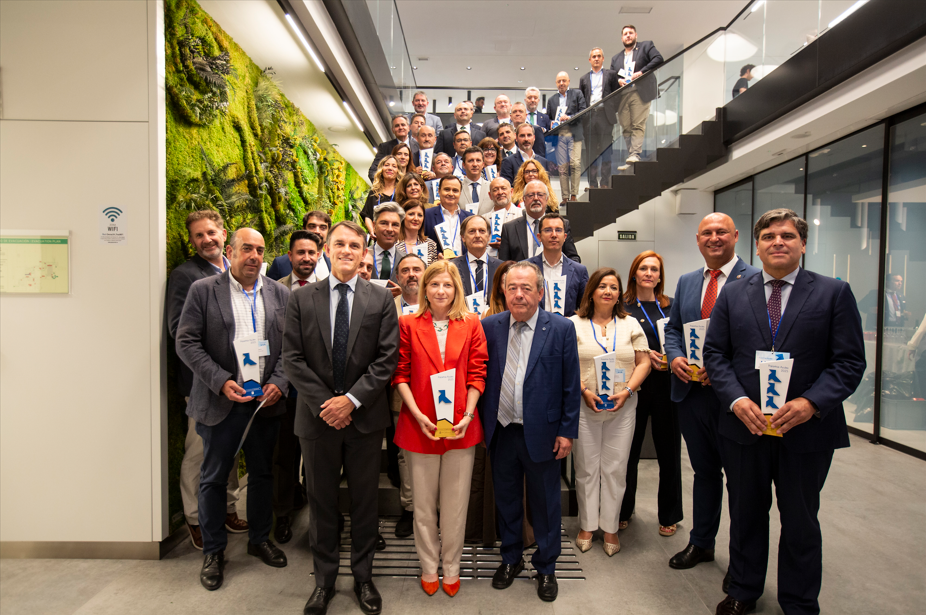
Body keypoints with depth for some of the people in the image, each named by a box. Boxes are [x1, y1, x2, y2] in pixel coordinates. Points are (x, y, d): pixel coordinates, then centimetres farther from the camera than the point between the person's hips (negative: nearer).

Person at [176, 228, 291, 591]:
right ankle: (213, 551, 28)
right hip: (221, 402, -2)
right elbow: (187, 343, -6)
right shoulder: (203, 290, -1)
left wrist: (279, 383, -10)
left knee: (262, 473, 15)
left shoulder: (280, 294, 6)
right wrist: (221, 382, -15)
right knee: (214, 478, 9)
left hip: (266, 401, 3)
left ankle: (260, 539, 34)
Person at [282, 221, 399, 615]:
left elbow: (387, 358, -5)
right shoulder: (302, 300, 3)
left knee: (365, 501, 12)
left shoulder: (381, 300, 0)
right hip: (317, 417, 1)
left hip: (365, 417, 0)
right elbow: (292, 358, -2)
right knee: (321, 501, 14)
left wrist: (352, 399, -13)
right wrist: (323, 402, -11)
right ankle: (324, 579, 33)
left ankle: (363, 577, 32)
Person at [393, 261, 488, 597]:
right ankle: (428, 567, 33)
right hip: (420, 425, 0)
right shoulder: (408, 324, 1)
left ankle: (451, 567, 32)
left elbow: (477, 373, 1)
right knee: (423, 503, 13)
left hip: (461, 427, 1)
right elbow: (401, 374, 0)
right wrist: (417, 414, -11)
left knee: (456, 503, 12)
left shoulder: (471, 323, 2)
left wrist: (467, 416, -9)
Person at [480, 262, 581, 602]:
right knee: (506, 499, 18)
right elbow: (480, 375, 3)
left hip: (541, 433, -2)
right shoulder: (490, 326, -1)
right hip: (501, 431, 3)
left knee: (545, 503, 13)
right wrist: (482, 423, 1)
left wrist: (567, 431, -5)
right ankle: (511, 558, 41)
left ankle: (546, 567, 35)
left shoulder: (561, 329, -7)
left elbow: (571, 386, -4)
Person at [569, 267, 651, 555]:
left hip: (622, 408, 2)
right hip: (584, 407, -1)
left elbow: (643, 362, 6)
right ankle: (587, 526, 22)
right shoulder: (574, 324, 3)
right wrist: (584, 391, -13)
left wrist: (626, 391, -8)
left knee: (615, 469, 6)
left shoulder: (631, 324, 9)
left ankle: (610, 528, 21)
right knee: (586, 468, 7)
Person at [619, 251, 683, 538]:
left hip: (667, 385, 3)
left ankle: (669, 515, 25)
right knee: (628, 450, 6)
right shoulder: (622, 306, 1)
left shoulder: (671, 306, 11)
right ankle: (623, 510, 26)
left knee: (669, 451, 7)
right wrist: (645, 355, -15)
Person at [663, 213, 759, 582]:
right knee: (704, 471, 19)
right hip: (692, 391, 5)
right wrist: (675, 357, -3)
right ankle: (701, 543, 36)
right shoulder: (687, 282, 12)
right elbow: (673, 327, 16)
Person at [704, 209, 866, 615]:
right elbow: (715, 353, 2)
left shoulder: (834, 292, -1)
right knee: (745, 514, 17)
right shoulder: (733, 295, 5)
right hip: (744, 427, 2)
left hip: (807, 431, -1)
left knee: (800, 521, 15)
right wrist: (736, 400, -13)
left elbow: (849, 362, -5)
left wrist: (811, 403, -20)